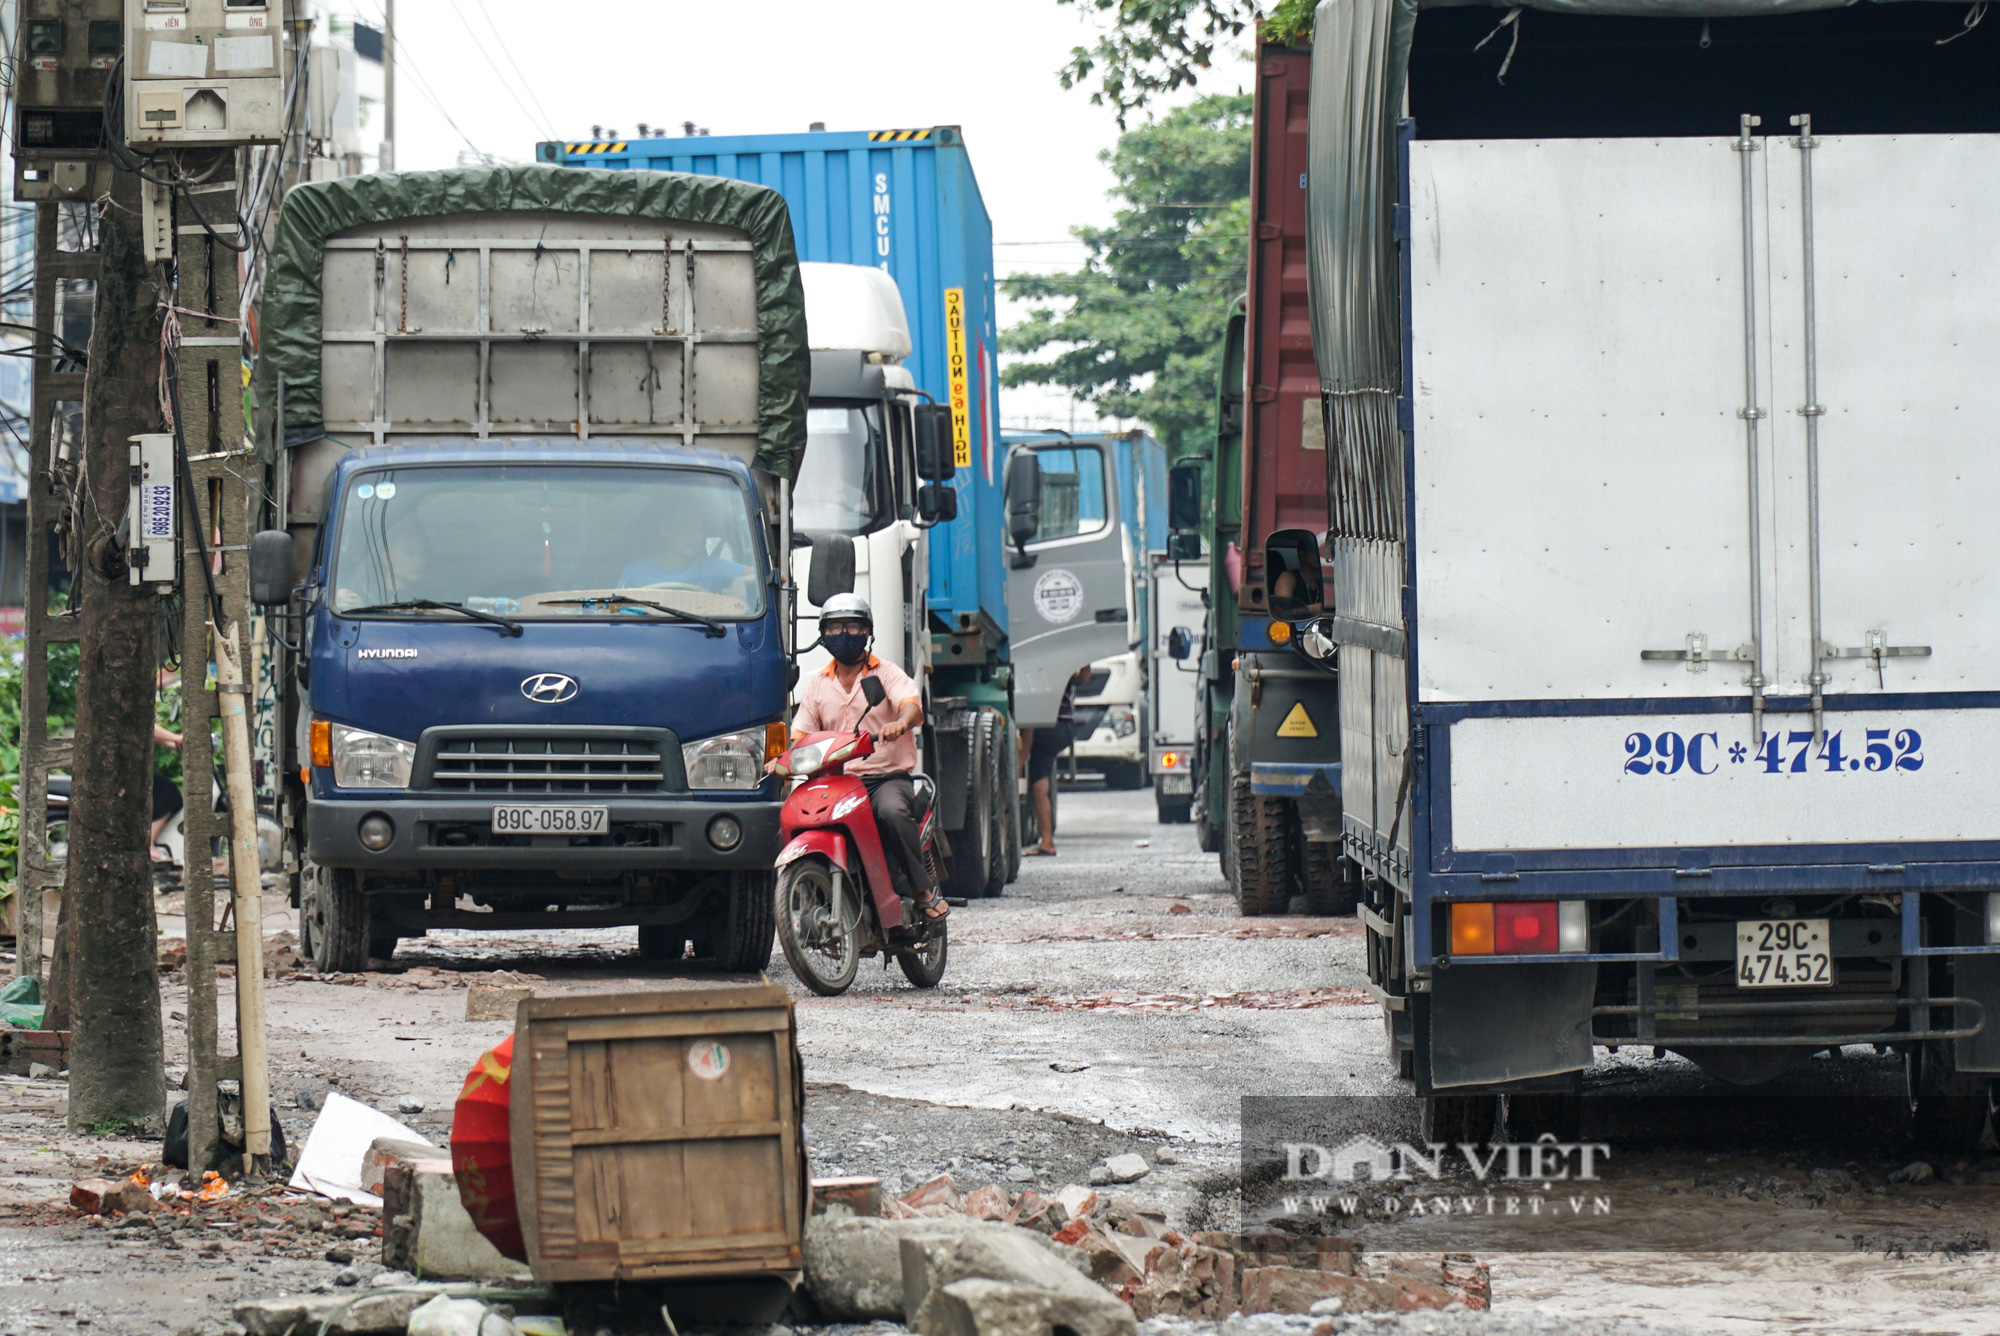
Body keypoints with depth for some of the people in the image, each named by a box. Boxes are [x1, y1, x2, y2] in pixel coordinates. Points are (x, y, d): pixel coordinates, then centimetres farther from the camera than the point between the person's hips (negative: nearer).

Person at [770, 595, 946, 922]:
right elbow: (801, 733, 12)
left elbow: (913, 706, -14)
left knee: (891, 810, -38)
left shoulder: (887, 674, 6)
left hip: (887, 776, -3)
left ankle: (924, 888, -26)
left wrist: (901, 722, -39)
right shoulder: (817, 684, 19)